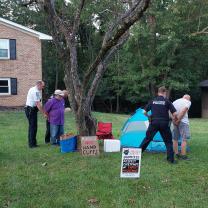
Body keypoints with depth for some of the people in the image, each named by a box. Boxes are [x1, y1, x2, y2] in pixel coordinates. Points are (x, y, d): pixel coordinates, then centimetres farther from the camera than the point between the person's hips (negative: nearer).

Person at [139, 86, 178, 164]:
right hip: (164, 123, -2)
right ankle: (171, 159, 8)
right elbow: (174, 114, -6)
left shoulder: (152, 101, 6)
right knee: (168, 141, 11)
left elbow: (144, 112, 8)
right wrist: (175, 120, 13)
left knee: (147, 138, 15)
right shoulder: (167, 101, -1)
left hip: (154, 123, 2)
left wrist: (149, 117, 25)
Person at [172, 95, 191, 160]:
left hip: (175, 122, 6)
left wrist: (174, 120, 0)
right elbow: (183, 110, -15)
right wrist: (178, 120, -14)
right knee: (184, 139, -2)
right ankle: (183, 156, -3)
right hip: (183, 122, -6)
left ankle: (176, 154, 17)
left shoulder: (175, 101, 17)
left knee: (175, 139, 12)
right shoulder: (188, 102, 1)